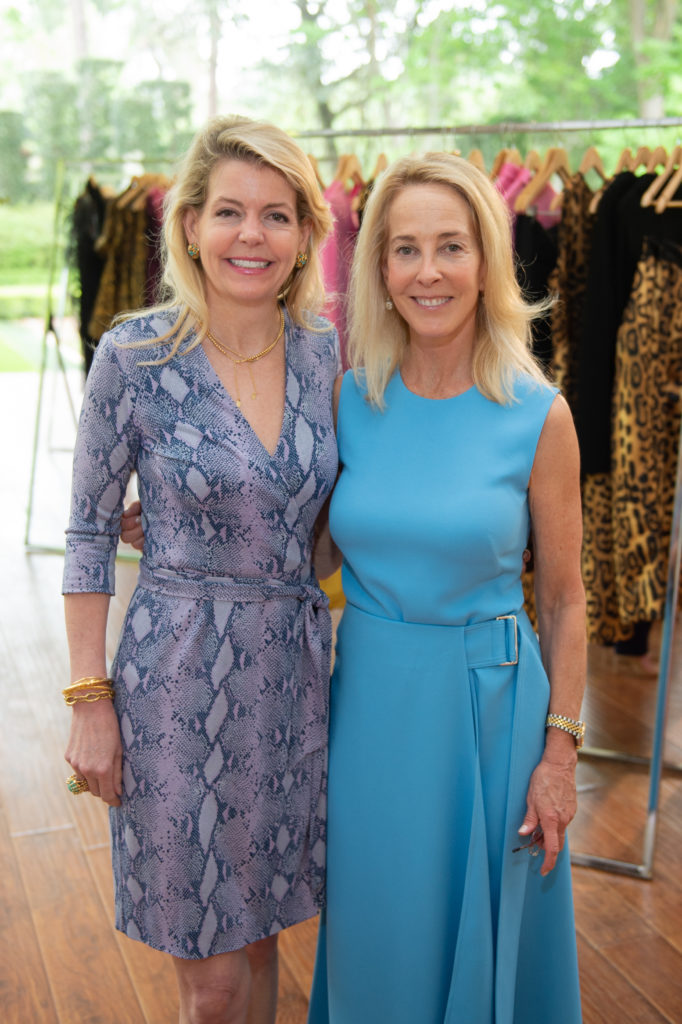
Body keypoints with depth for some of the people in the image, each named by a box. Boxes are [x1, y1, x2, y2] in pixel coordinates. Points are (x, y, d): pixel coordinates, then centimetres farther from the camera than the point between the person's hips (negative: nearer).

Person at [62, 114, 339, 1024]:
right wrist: (89, 699, -7)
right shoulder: (135, 355, -11)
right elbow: (90, 533, -6)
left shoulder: (325, 349, 0)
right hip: (180, 678, -3)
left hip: (294, 670, 4)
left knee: (260, 934, 19)